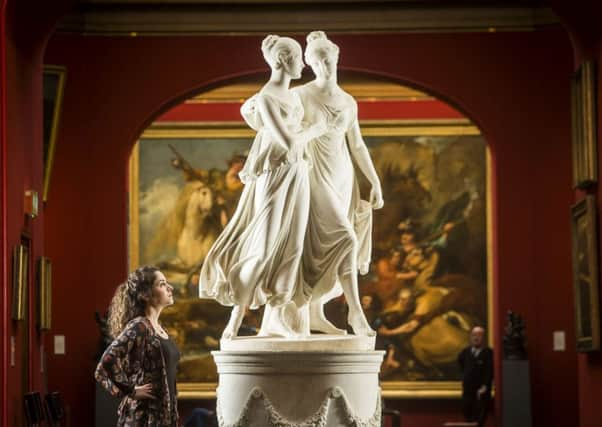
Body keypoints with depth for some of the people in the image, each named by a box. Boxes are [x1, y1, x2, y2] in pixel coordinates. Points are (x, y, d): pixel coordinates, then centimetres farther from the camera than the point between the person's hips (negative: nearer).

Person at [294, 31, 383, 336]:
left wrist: (375, 183, 12)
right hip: (315, 178, -5)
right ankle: (355, 311, -15)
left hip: (342, 179, 5)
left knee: (325, 252, 6)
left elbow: (357, 146, 15)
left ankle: (315, 313, 15)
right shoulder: (301, 96, -6)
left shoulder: (348, 102, 10)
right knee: (343, 239, -17)